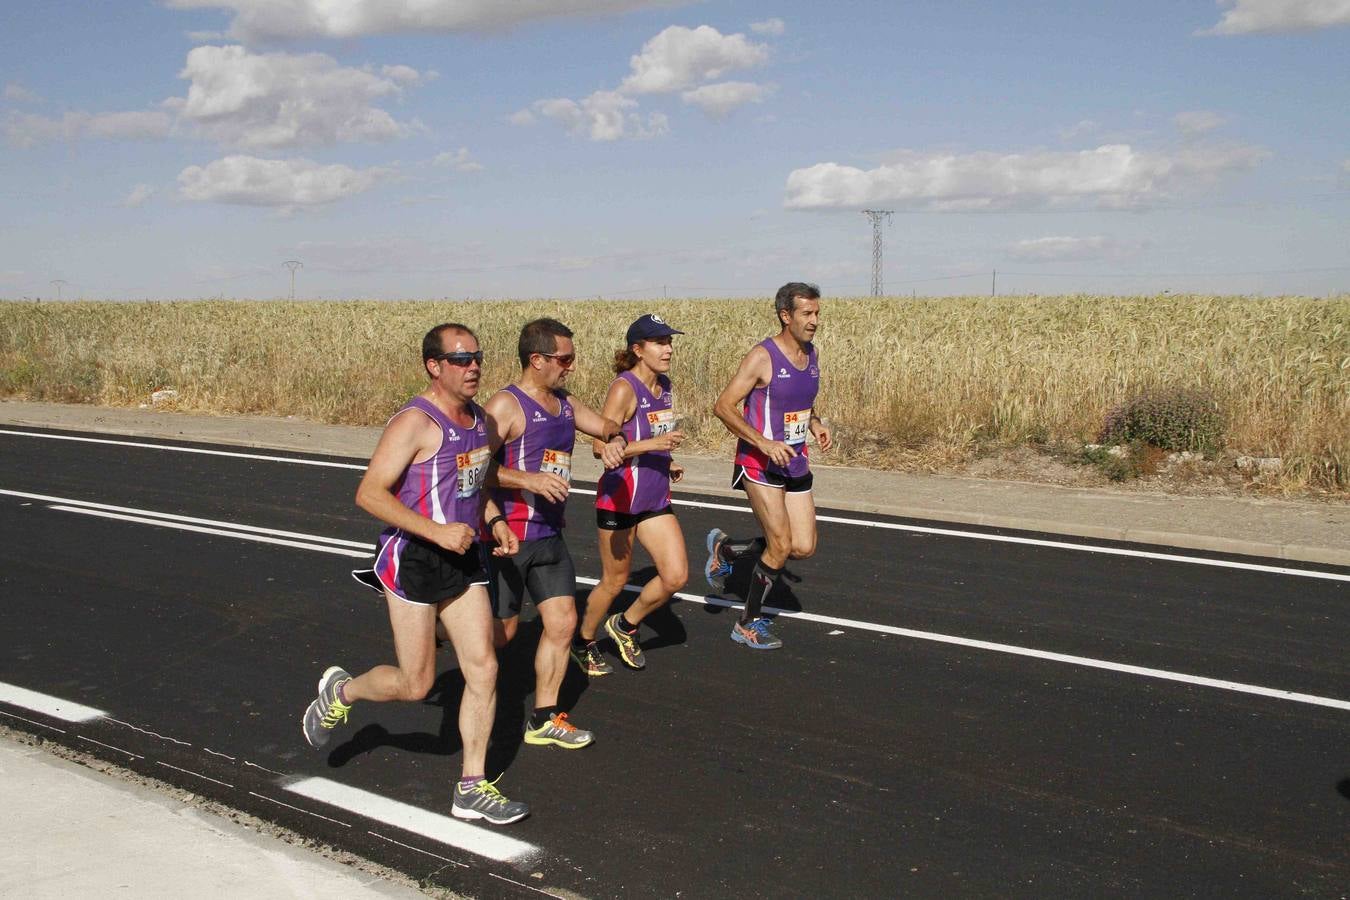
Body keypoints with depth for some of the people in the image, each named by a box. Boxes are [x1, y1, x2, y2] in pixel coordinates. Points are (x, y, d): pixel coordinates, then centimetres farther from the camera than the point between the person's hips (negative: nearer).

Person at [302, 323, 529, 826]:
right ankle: (340, 691, 32)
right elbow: (370, 493, -21)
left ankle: (472, 789, 10)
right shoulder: (415, 423, -18)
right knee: (415, 684, 1)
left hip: (463, 558, 7)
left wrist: (494, 521, 7)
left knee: (483, 669, 1)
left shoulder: (478, 418, 8)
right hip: (413, 559, -7)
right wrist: (436, 531, -26)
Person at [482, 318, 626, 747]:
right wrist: (528, 479, -32)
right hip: (509, 536, -8)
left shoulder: (566, 404, 11)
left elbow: (607, 426, 24)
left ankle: (544, 719, 16)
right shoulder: (505, 406, -16)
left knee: (563, 621, 5)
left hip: (550, 535, 8)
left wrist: (614, 440, 1)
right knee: (502, 631, 1)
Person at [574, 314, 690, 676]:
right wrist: (652, 444, -30)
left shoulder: (664, 385, 7)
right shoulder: (624, 389, -17)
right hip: (620, 497, -7)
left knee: (676, 577, -3)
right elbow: (601, 446, -22)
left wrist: (667, 462, 8)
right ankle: (584, 642, 32)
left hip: (656, 498, 7)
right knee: (615, 581, 7)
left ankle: (625, 625, 22)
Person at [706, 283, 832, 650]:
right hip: (760, 465, -7)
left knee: (804, 547, 3)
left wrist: (815, 422, 5)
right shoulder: (762, 357, -16)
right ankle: (749, 624, 13)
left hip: (795, 462, 8)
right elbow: (723, 406, -18)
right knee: (781, 547, -7)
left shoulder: (811, 353, 7)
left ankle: (725, 548, 25)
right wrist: (764, 443, -26)